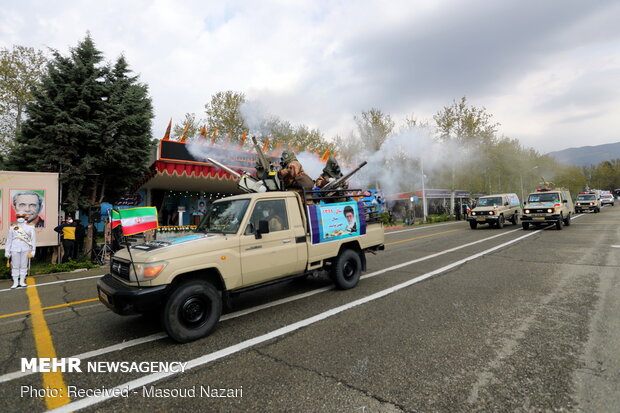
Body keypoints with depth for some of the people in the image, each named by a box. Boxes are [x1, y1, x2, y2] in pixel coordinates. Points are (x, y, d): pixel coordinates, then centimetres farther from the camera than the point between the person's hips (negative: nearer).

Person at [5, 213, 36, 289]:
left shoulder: (30, 228, 5)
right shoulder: (12, 228, 7)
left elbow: (33, 239, 4)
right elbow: (9, 240, 9)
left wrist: (33, 251, 0)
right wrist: (7, 251, 5)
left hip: (25, 250, 0)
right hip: (15, 249, 0)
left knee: (24, 266, 5)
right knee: (15, 266, 3)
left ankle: (22, 281, 13)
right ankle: (15, 282, 10)